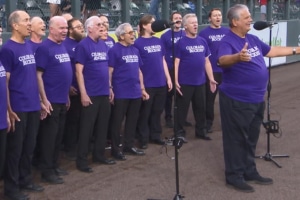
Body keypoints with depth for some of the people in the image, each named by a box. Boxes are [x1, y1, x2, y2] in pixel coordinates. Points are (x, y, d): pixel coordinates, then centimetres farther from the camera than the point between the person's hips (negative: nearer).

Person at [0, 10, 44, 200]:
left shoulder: (30, 46, 10)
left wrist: (40, 100, 15)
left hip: (33, 106, 7)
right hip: (18, 108, -7)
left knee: (29, 147, 15)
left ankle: (26, 179, 29)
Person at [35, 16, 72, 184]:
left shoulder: (63, 47, 12)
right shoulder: (44, 48, -13)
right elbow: (38, 75, -16)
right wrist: (44, 99, -19)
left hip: (62, 100, 8)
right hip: (51, 101, -8)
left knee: (59, 135, 15)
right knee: (49, 136, 0)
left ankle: (54, 165, 26)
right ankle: (47, 171, 8)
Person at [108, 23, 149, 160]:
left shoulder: (135, 50, 13)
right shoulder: (114, 50, -8)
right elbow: (109, 72, -10)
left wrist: (142, 89, 16)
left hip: (135, 93, 7)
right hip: (120, 93, -7)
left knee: (132, 121, 13)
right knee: (117, 122, 2)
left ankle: (129, 145, 25)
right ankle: (115, 149, 11)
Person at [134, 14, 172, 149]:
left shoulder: (158, 41, 10)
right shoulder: (138, 43, -8)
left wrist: (168, 78, 11)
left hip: (161, 83, 6)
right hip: (147, 84, -6)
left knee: (157, 111, 14)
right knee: (144, 113, 4)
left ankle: (155, 136, 25)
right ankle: (143, 139, 14)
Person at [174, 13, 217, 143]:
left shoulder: (202, 42, 8)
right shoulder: (181, 43, -6)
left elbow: (207, 61, 12)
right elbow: (176, 63, -9)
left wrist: (211, 79, 9)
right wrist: (176, 81, -16)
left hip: (200, 82, 5)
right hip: (185, 82, -5)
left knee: (201, 108, 14)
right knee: (182, 109, 4)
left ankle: (201, 131, 26)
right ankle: (179, 132, 14)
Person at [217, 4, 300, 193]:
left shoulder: (253, 39, 9)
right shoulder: (228, 41, -17)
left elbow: (271, 51, 24)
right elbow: (222, 60, -36)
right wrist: (237, 57, -57)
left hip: (257, 99, 8)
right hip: (237, 101, -8)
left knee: (251, 139, 18)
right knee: (237, 139, 3)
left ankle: (250, 171, 31)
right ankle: (234, 176, 14)